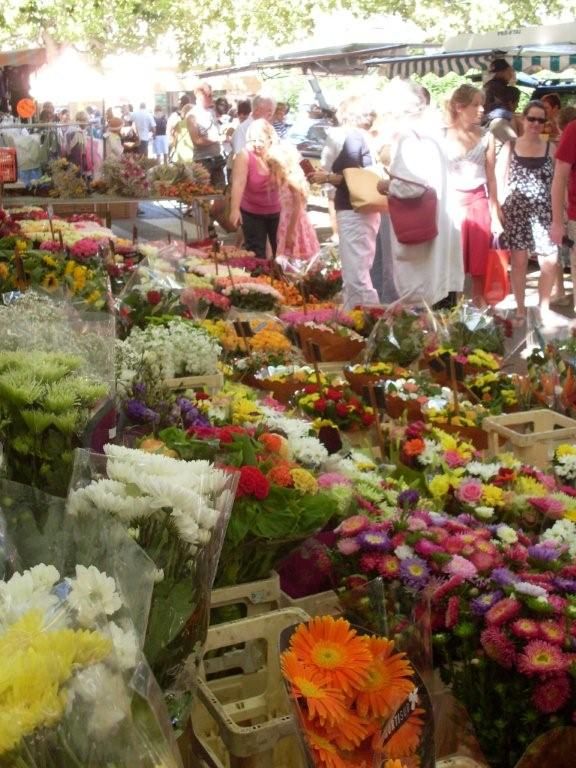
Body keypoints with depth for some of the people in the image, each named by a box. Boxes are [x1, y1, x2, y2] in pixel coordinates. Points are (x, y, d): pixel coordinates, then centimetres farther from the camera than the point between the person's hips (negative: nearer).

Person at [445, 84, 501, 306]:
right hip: (452, 202, -1)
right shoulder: (443, 136, 0)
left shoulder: (486, 137, 5)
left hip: (479, 203, 2)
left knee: (480, 263, 4)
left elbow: (491, 178, 7)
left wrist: (495, 215, 5)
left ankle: (479, 307, 15)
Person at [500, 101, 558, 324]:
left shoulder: (550, 148, 6)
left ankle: (544, 307, 14)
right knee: (518, 261, 4)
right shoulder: (510, 146, 4)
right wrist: (499, 209, -2)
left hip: (544, 212, 1)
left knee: (550, 262, -2)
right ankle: (520, 307, 17)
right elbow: (503, 180, 5)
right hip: (516, 211, -1)